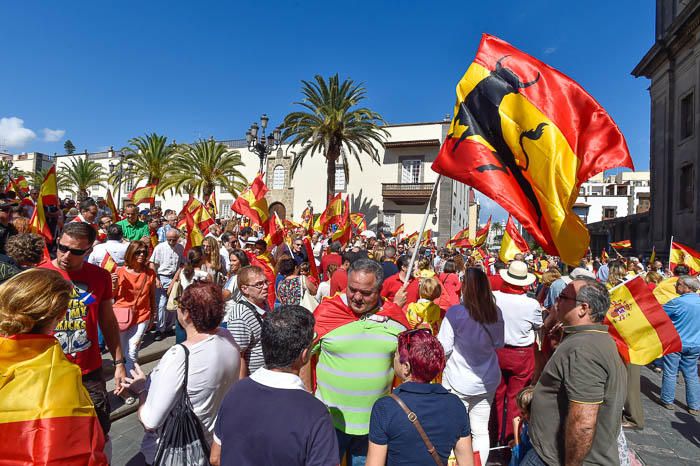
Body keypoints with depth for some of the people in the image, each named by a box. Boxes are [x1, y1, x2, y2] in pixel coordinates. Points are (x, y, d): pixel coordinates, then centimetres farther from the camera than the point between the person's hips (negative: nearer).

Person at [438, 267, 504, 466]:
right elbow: (499, 344, 9)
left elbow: (443, 348, -13)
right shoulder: (496, 312, -5)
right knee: (481, 431, 16)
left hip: (459, 383, -4)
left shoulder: (455, 312, -19)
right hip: (487, 382, 4)